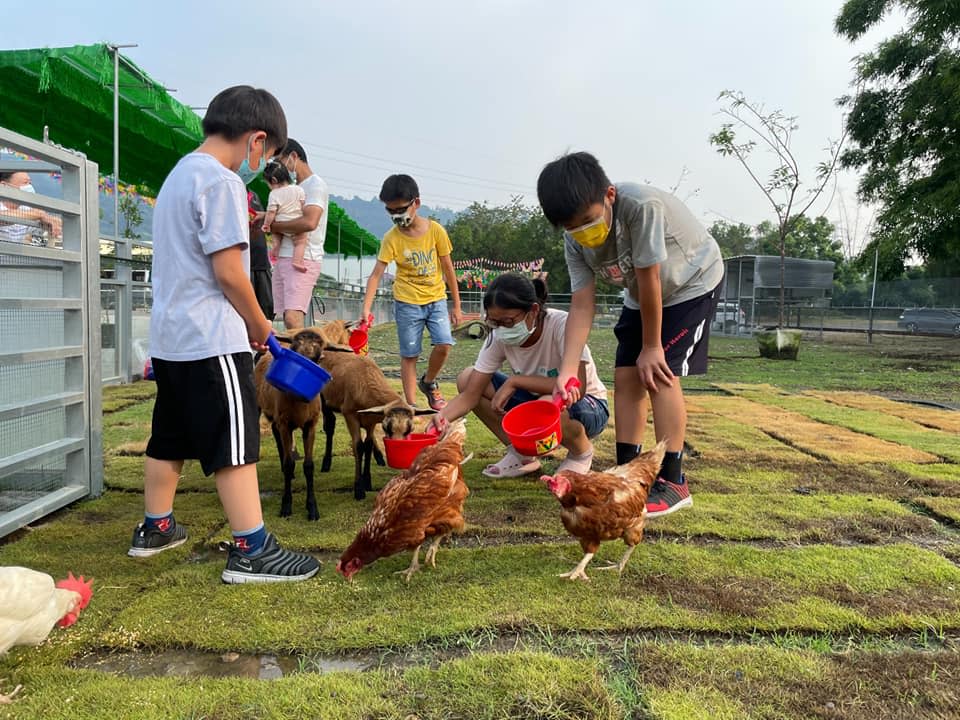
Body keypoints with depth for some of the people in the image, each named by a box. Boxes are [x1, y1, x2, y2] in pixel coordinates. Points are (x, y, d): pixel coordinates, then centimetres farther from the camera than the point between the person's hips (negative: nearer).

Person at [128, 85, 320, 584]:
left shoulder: (180, 174, 17)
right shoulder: (221, 181, -13)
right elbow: (228, 270, -18)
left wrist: (246, 324, 15)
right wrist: (259, 324, -4)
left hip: (170, 336, 10)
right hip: (211, 340, -10)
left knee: (170, 438, 19)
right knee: (236, 443, -6)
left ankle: (154, 529, 32)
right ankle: (251, 552, -2)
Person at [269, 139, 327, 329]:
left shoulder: (315, 185, -5)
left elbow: (309, 222, -20)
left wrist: (275, 226, -8)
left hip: (303, 260, -9)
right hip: (284, 258, 9)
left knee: (293, 318, -19)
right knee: (287, 318, 5)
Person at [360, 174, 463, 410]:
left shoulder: (435, 230, -6)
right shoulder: (392, 238, -9)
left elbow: (448, 268, 1)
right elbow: (376, 274, -13)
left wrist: (456, 305, 3)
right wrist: (366, 308, -25)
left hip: (436, 298, 1)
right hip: (407, 302, -1)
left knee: (444, 344, -15)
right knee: (409, 354, 2)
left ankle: (428, 382, 14)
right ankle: (411, 404, 12)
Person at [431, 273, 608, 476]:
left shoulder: (561, 325, -29)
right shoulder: (498, 338, -15)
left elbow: (576, 386, -38)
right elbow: (470, 394, -16)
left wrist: (514, 381, -35)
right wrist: (443, 416, -37)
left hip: (588, 405, -5)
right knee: (466, 379, -11)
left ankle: (582, 453, -5)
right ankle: (520, 454, 1)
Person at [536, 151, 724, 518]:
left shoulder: (642, 205, -38)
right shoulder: (576, 242, -18)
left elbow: (649, 281, -32)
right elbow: (582, 306, -21)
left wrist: (651, 347, -22)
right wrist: (567, 371, -31)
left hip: (693, 284, -6)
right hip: (642, 295, 6)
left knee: (660, 373, -17)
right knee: (626, 376, -2)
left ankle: (672, 481, -7)